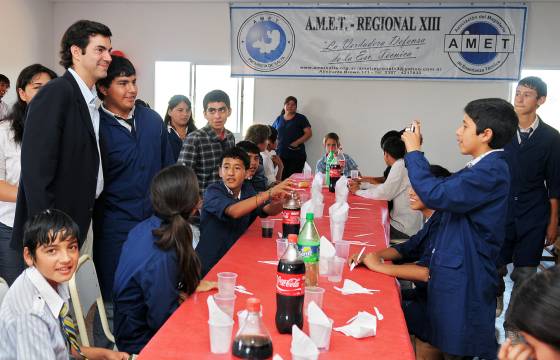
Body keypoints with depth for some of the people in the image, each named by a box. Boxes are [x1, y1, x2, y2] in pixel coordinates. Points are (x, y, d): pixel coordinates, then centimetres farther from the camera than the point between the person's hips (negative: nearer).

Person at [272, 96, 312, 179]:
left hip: (296, 156, -3)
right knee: (281, 178, -5)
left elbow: (309, 133, -2)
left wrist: (297, 143, -13)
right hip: (280, 155, 3)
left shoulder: (301, 118, 5)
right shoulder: (279, 119, 16)